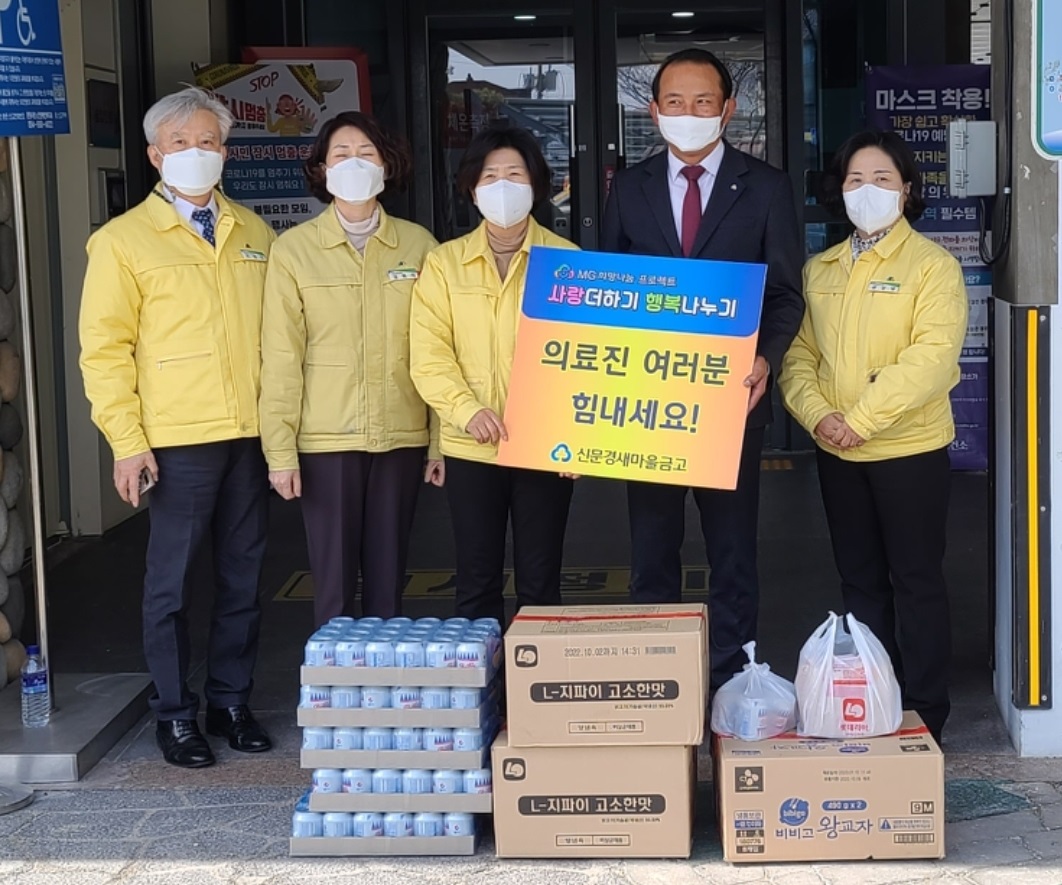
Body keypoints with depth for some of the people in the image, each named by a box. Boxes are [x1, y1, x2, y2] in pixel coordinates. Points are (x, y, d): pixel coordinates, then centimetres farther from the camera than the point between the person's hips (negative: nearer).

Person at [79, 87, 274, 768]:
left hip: (252, 434, 4)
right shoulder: (124, 240, 0)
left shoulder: (255, 234, 12)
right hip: (178, 439, -4)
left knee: (243, 576, 10)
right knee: (173, 581, 2)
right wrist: (127, 442, -10)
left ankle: (232, 700, 23)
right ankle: (176, 713, 15)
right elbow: (106, 349, -3)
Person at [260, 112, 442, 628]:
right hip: (325, 440, -2)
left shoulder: (417, 245, 4)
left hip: (402, 436, 2)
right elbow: (281, 357, -3)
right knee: (333, 583, 2)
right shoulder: (294, 250, -2)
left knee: (388, 579, 9)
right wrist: (280, 451, -7)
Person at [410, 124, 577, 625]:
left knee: (539, 583, 6)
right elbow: (429, 355, -2)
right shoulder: (443, 263, 5)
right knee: (476, 582, 8)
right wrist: (468, 410, -18)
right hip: (471, 448, 1)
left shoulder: (564, 260, 3)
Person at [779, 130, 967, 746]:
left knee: (916, 580, 2)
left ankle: (925, 716, 12)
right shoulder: (819, 271, 10)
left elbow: (933, 358, -17)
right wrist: (818, 414, -12)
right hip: (837, 454, 5)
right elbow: (800, 354, 7)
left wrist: (861, 418, -21)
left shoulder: (932, 266, -7)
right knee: (860, 580, 13)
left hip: (910, 450, -5)